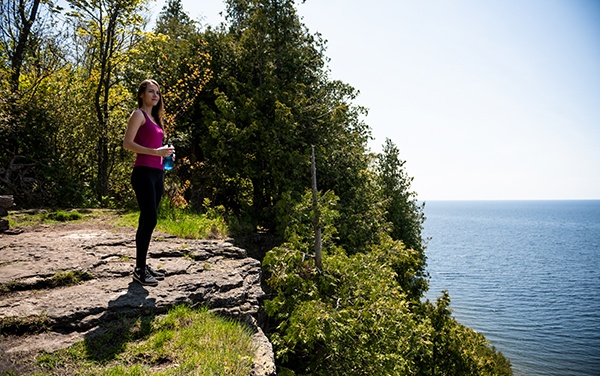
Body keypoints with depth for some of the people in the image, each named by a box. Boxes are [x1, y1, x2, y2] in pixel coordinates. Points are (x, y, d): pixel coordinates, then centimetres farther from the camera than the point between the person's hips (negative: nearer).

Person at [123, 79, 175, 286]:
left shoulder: (155, 117, 22)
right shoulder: (138, 114, -2)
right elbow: (127, 143, -12)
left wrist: (165, 154, 9)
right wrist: (155, 152, -18)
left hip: (157, 173, 8)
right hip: (144, 173, -8)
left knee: (148, 220, 10)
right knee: (149, 219, -11)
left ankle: (144, 265, 17)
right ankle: (139, 270, -2)